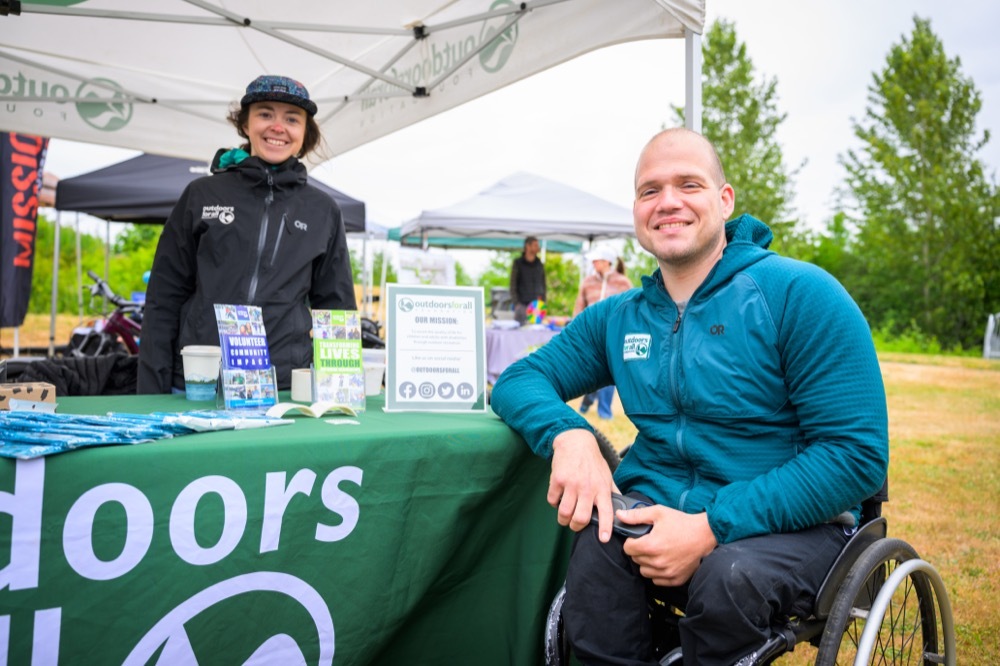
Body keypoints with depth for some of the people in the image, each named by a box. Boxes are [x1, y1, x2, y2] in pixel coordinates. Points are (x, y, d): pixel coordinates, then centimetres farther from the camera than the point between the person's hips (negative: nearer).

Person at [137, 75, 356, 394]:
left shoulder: (323, 212, 9)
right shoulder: (202, 195, 7)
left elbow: (336, 307, 12)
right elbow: (164, 298, 7)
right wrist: (152, 389, 0)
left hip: (285, 388, 1)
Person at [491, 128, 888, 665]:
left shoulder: (799, 293, -7)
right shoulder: (615, 319, 9)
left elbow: (858, 452, -13)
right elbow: (520, 380, 7)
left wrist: (711, 529, -23)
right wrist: (568, 435, -18)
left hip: (790, 524, -2)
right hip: (655, 513, 3)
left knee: (730, 576, -35)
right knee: (595, 550, -29)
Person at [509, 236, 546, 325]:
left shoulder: (540, 264, 11)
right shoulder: (518, 263, 1)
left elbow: (543, 284, 14)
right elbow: (513, 285, -1)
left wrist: (542, 300, 4)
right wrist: (516, 303, -9)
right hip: (522, 304, -3)